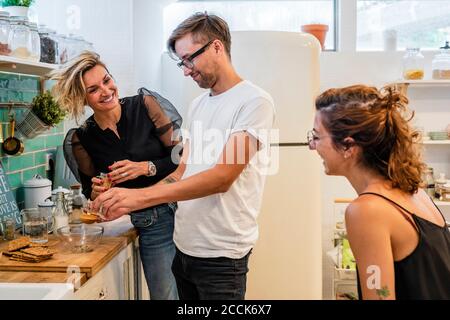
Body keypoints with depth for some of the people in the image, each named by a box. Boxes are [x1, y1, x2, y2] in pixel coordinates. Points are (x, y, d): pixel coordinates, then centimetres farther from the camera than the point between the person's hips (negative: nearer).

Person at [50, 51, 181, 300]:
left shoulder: (145, 105, -6)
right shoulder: (82, 139, -1)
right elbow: (91, 193, 11)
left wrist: (146, 167, -19)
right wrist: (96, 191, -11)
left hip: (183, 208, -1)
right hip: (150, 226, 1)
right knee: (166, 295, 4)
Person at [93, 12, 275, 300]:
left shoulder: (255, 101, -12)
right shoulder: (197, 106, 12)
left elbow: (222, 177, -21)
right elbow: (183, 173, 13)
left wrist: (141, 197, -24)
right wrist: (127, 203, 0)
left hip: (220, 255, -7)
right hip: (183, 246, 7)